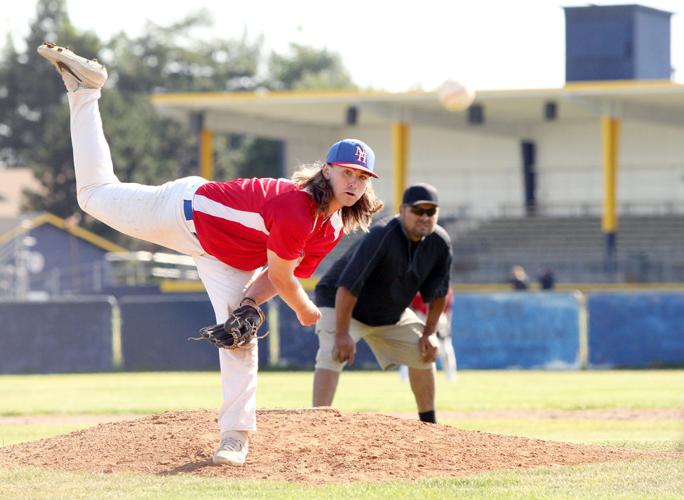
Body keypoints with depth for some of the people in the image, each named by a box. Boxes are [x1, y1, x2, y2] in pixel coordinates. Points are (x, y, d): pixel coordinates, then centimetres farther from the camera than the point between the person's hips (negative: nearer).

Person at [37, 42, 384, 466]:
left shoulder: (333, 232, -11)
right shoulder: (295, 211, -37)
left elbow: (281, 274, -6)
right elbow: (282, 278, -27)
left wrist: (249, 305, -20)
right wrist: (306, 312, -11)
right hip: (190, 208, -6)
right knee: (96, 195, 10)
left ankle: (236, 435, 2)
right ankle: (84, 89, 22)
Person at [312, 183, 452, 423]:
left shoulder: (440, 243, -14)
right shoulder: (382, 236, -34)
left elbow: (437, 292, 3)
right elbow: (348, 285, -36)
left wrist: (429, 333, 0)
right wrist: (342, 334, -37)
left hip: (391, 312, 7)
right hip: (340, 305, -7)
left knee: (423, 353, 8)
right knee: (333, 356, -28)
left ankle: (428, 423, 22)